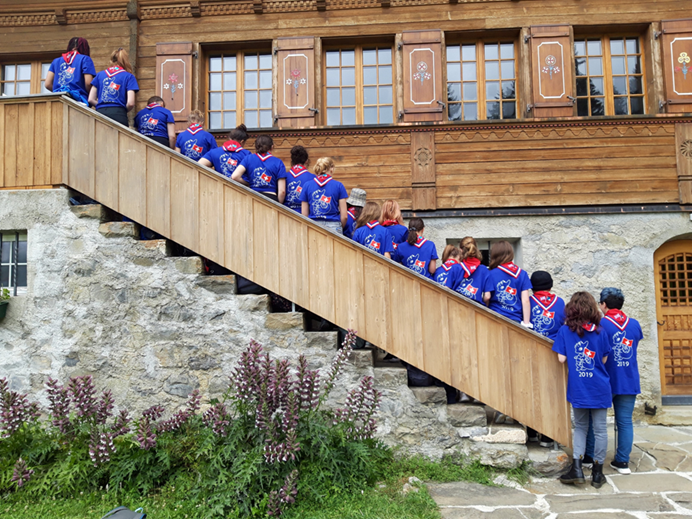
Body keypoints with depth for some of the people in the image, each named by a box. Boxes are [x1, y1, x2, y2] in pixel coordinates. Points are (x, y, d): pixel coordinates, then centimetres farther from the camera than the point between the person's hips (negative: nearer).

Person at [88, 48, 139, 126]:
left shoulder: (100, 74, 19)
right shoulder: (129, 77, 8)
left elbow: (91, 100, 13)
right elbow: (130, 103, -2)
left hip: (100, 113, 4)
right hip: (118, 115, -3)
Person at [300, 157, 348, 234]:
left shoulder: (307, 186, 7)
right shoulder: (338, 185, 3)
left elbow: (304, 215, 8)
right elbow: (344, 216, 2)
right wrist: (340, 228, 20)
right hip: (333, 227, -2)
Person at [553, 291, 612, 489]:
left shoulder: (565, 331, -6)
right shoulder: (600, 332, -3)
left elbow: (561, 358, -7)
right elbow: (604, 359, 4)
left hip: (578, 389, 0)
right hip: (600, 388, 0)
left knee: (580, 427, 16)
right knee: (599, 429, 10)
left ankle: (576, 468, 7)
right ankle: (597, 473, 17)